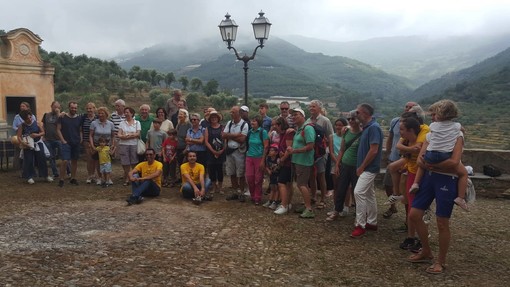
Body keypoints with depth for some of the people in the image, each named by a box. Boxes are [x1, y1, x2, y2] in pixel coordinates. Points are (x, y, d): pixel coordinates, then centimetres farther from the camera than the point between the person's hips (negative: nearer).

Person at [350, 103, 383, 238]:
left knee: (358, 192, -15)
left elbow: (373, 151, -22)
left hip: (369, 168, -10)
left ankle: (360, 225, -9)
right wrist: (361, 166, 13)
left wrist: (362, 167, -17)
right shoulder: (367, 127, 11)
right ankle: (372, 223, 25)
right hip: (367, 168, 10)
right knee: (369, 195, 15)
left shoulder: (373, 127, -18)